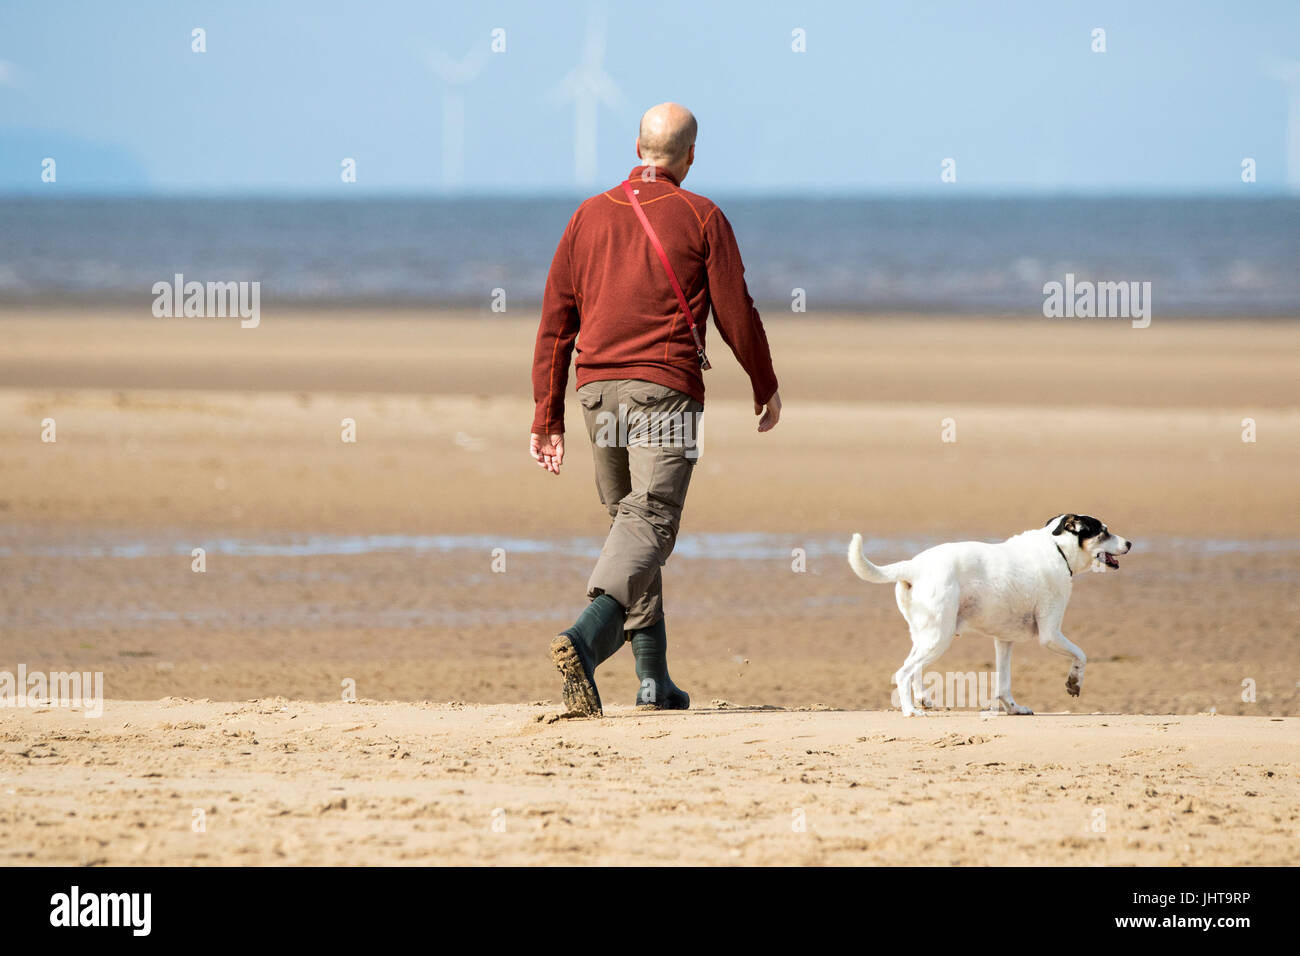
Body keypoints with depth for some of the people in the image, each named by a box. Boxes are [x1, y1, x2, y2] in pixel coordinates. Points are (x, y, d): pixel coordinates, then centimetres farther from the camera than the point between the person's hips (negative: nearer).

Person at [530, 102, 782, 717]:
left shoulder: (590, 216, 11)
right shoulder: (700, 218, 0)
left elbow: (555, 322, 9)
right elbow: (736, 314, 0)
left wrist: (547, 417, 11)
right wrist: (767, 388, 16)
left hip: (597, 389, 5)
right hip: (665, 389, -5)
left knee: (628, 521, 18)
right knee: (648, 526, -13)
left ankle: (653, 678, 17)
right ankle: (584, 640, -37)